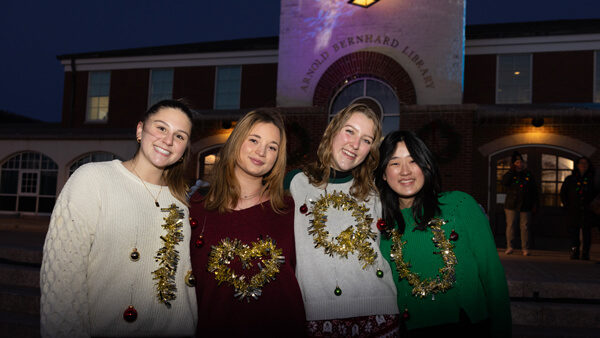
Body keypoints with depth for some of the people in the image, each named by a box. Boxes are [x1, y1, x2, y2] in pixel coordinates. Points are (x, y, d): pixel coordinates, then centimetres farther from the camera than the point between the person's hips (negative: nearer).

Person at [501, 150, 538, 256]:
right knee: (510, 225, -1)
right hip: (511, 205, -1)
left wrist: (535, 203, 6)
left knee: (525, 226, 1)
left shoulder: (528, 175, 11)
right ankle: (510, 246, 7)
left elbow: (534, 190, 12)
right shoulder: (510, 174, 7)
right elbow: (504, 182, -14)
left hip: (525, 206, 1)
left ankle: (525, 248, 7)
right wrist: (512, 171, -14)